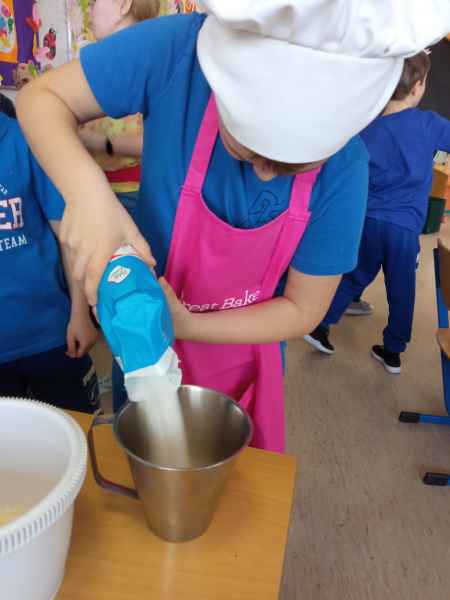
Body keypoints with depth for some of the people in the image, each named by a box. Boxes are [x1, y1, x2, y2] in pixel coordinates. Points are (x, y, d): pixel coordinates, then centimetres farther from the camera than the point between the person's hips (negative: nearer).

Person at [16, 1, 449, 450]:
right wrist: (87, 189, -39)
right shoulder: (179, 49, -27)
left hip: (243, 349, 0)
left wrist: (187, 326, -28)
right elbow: (41, 98, -19)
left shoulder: (343, 166, -25)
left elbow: (302, 310, -16)